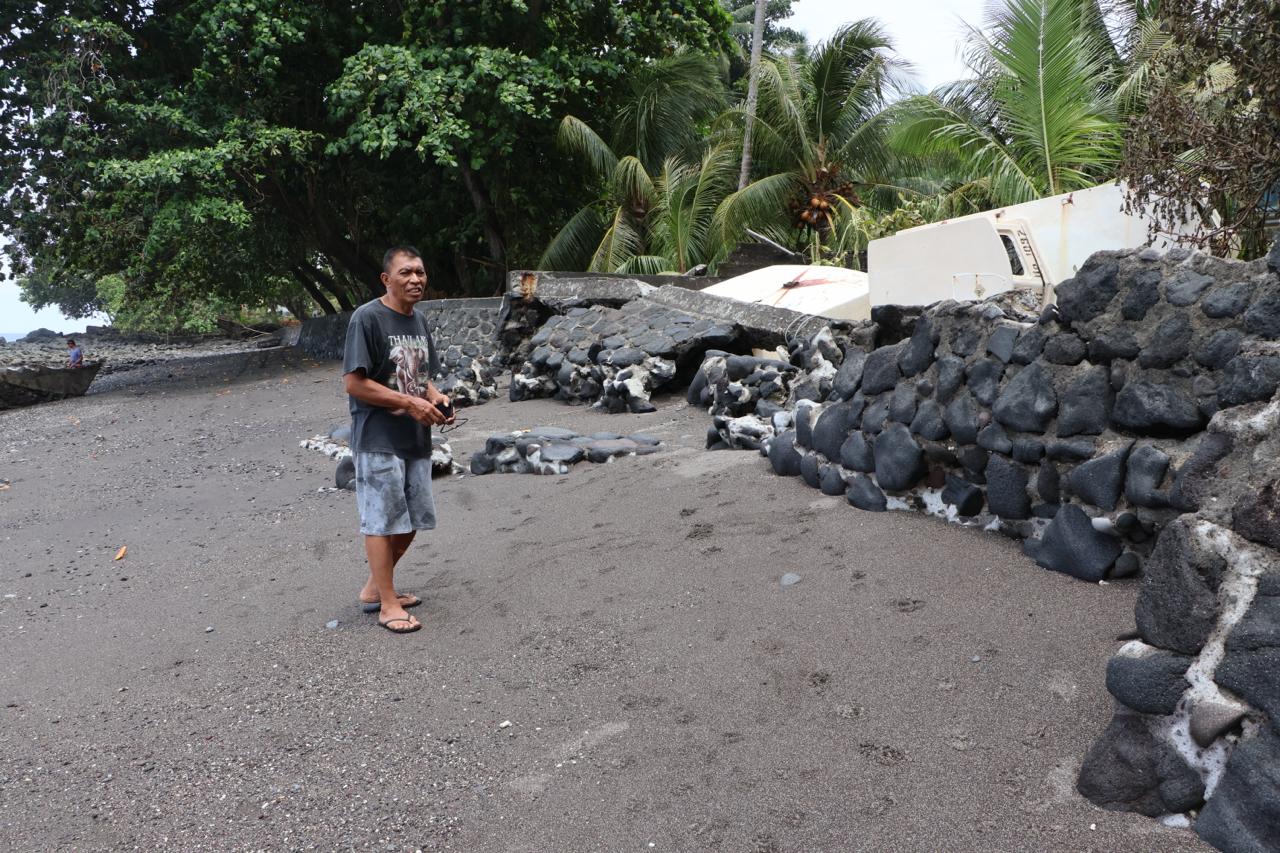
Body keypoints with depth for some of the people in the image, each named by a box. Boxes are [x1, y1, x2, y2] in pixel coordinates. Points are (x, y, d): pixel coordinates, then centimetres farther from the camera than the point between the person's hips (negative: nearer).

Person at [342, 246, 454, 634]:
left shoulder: (419, 320, 12)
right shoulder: (367, 318, -13)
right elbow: (354, 383, -16)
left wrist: (436, 398, 0)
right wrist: (410, 403, -18)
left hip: (416, 440, 8)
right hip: (378, 441, -8)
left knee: (411, 520, 14)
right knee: (383, 521, 0)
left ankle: (374, 588, 30)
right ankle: (388, 604, 12)